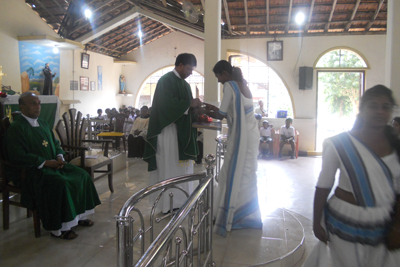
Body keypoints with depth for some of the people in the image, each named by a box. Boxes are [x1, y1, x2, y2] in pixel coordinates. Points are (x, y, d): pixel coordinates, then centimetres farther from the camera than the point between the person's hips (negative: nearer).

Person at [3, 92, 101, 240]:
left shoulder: (42, 123, 15)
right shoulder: (16, 128, -11)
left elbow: (55, 143, 20)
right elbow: (18, 156, -20)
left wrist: (59, 157, -1)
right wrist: (45, 162, -21)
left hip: (52, 164, 9)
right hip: (31, 170, -8)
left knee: (82, 175, -3)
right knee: (60, 184, -31)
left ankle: (78, 216, 8)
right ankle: (58, 229, -17)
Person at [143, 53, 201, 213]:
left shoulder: (185, 84, 18)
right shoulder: (166, 80, -9)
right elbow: (167, 103, -22)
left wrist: (196, 107, 0)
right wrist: (190, 103, -17)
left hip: (182, 132, 9)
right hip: (169, 130, -9)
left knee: (182, 166, 10)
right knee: (169, 166, -3)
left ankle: (180, 201, 18)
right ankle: (168, 204, 7)